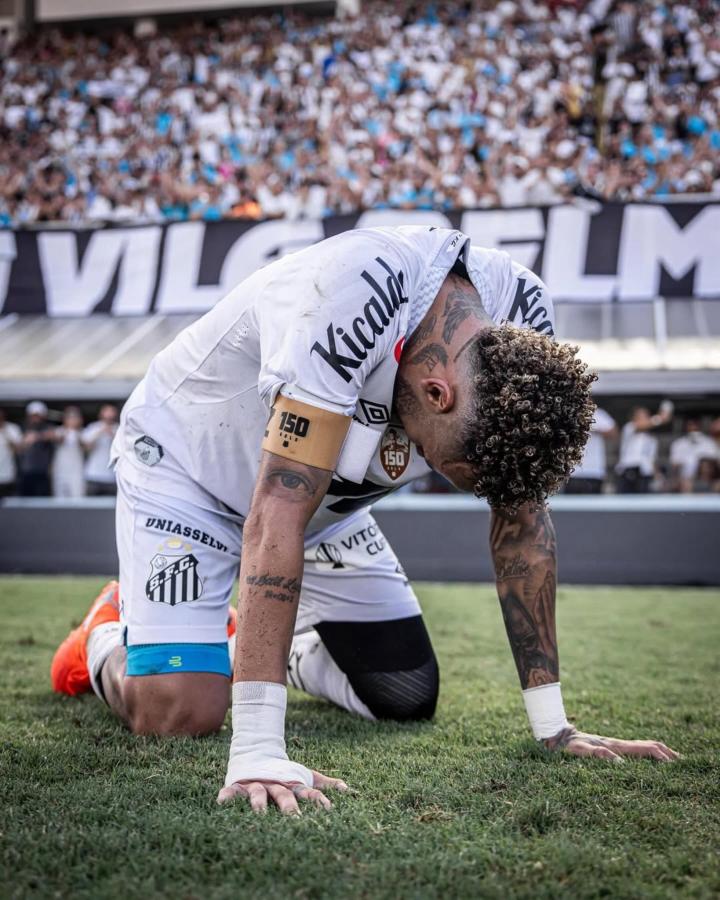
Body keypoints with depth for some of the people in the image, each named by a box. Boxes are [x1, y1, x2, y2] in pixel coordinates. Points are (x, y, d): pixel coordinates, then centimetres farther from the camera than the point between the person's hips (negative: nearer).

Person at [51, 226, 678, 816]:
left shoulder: (522, 313, -19)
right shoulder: (354, 297, -41)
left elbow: (522, 517, -12)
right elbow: (279, 515, -42)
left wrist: (553, 726, -12)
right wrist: (257, 750, -44)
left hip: (328, 497, 6)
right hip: (185, 463, -5)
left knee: (409, 700, 0)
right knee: (179, 713, -19)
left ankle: (282, 647, 28)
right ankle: (108, 636, 15)